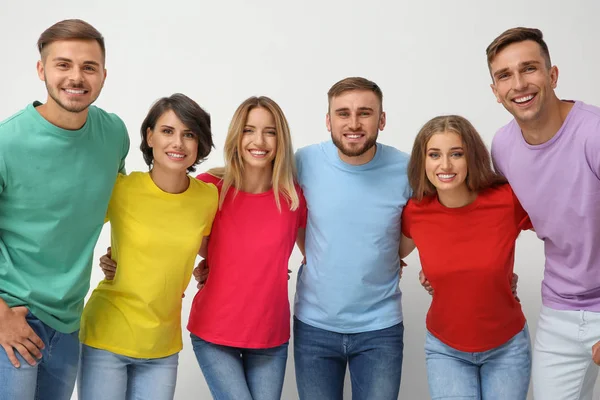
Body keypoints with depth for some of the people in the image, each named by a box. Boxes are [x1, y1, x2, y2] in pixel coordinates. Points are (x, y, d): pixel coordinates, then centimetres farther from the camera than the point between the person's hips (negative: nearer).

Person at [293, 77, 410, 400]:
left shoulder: (406, 170, -11)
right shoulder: (305, 162, -10)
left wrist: (388, 258, 1)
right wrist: (312, 256, 2)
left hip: (380, 328, -1)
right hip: (313, 325, 1)